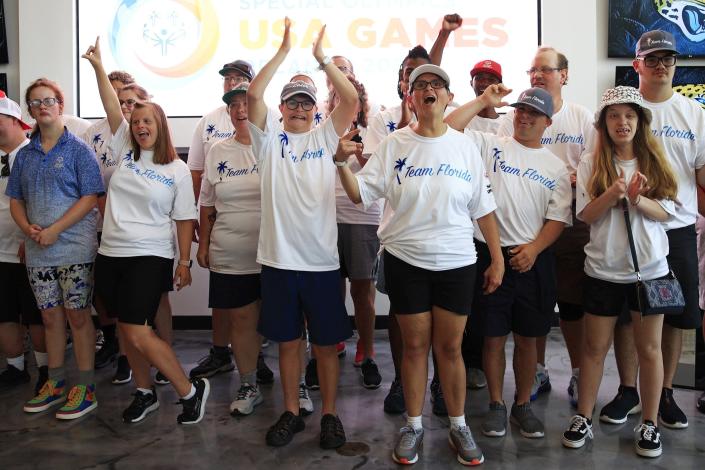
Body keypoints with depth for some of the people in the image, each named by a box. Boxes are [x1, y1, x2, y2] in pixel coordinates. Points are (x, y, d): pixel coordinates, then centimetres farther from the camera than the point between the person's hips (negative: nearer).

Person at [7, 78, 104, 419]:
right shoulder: (25, 155, 12)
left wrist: (54, 230, -17)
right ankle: (55, 383, 26)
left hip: (74, 248, -5)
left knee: (77, 315, 0)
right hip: (37, 251, 5)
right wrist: (27, 228, -6)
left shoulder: (78, 149, -4)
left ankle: (85, 387, 11)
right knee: (50, 316, 13)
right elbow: (16, 200, 14)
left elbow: (90, 197, -11)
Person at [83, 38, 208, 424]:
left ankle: (191, 390, 3)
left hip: (150, 257, -6)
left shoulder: (177, 170, -5)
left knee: (137, 333, -12)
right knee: (126, 329, 13)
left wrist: (184, 262, -6)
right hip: (111, 254, 6)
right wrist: (98, 66, -9)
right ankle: (145, 393, 30)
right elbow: (112, 107, -2)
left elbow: (184, 220, -3)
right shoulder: (125, 150, 6)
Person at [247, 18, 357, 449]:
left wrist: (322, 57, -4)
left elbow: (352, 100, -6)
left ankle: (329, 415, 24)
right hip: (278, 259, 1)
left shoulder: (326, 136, 6)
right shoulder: (270, 137, 6)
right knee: (287, 342, 12)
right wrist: (284, 50, -6)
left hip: (322, 259, 0)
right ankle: (292, 413, 28)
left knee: (326, 344, 9)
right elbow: (253, 94, -7)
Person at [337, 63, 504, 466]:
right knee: (415, 345, 10)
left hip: (456, 263, 1)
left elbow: (483, 209, 4)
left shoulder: (465, 146, 3)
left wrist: (498, 260, 2)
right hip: (406, 261, 0)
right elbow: (361, 194, -3)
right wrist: (343, 163, -20)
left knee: (450, 346, 8)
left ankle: (459, 426, 27)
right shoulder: (394, 145, 0)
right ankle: (413, 426, 27)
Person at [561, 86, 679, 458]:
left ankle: (649, 424, 24)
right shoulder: (591, 164, 0)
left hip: (650, 269, 1)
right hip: (604, 269, -1)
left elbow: (666, 213, -2)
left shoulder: (654, 161, 3)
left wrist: (638, 199, -21)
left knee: (649, 348, 9)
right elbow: (586, 215, -6)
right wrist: (613, 193, -23)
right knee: (595, 347, 8)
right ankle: (583, 419, 21)